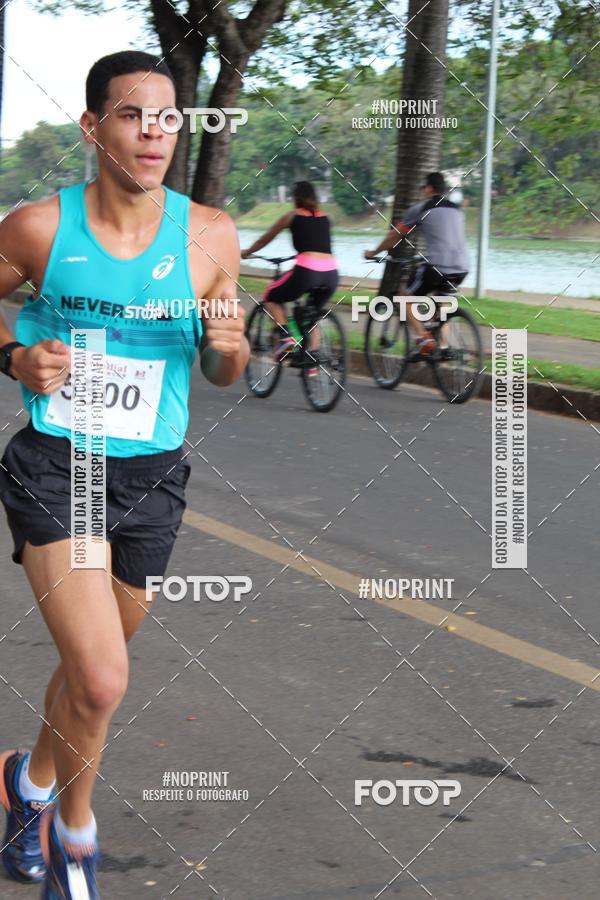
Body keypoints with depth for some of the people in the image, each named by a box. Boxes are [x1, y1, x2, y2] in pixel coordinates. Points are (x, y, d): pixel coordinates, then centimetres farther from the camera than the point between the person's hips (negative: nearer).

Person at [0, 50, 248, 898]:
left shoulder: (209, 236, -3)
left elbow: (222, 373, 8)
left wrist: (229, 344, -15)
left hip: (152, 479, 4)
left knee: (90, 671, 19)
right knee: (102, 683, -15)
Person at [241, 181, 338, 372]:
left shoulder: (292, 216, 11)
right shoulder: (324, 217, 20)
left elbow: (265, 239, 22)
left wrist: (246, 253, 38)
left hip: (307, 270, -5)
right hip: (331, 273, 5)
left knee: (271, 297, 17)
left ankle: (285, 336, -4)